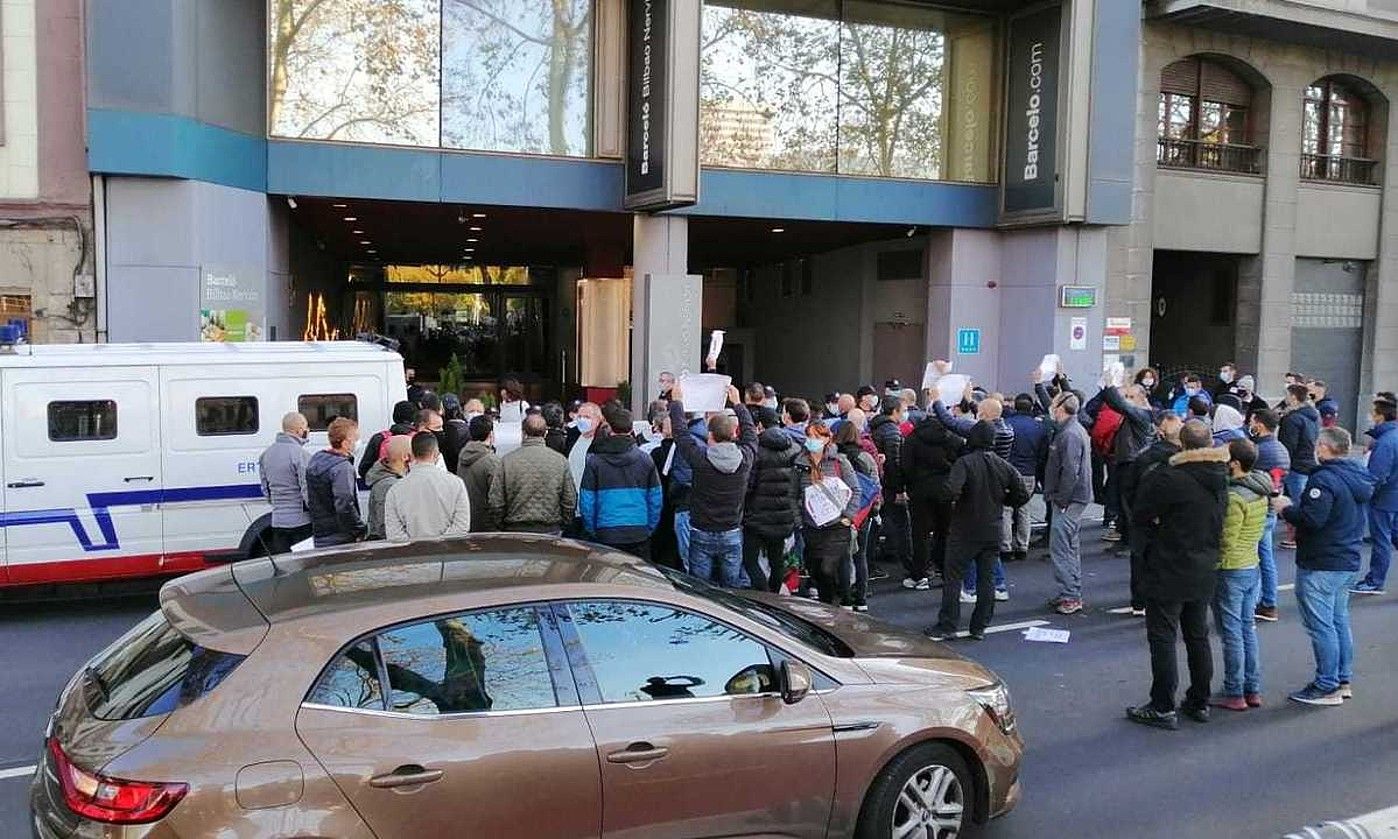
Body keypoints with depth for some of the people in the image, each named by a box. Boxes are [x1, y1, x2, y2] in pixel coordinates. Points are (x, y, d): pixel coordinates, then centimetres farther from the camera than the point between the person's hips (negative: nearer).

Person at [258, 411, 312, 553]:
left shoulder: (267, 453, 10)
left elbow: (265, 489, 17)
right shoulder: (300, 453, -14)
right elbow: (307, 490, -17)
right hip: (301, 520, -7)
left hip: (278, 521, 7)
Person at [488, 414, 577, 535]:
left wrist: (503, 527, 11)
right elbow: (570, 502, 2)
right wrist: (561, 526, 15)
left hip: (516, 530, 0)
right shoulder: (560, 460, -1)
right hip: (551, 531, 1)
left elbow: (495, 503, -2)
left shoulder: (507, 460, -4)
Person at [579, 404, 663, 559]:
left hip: (606, 535, -1)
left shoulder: (594, 461, -3)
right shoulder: (645, 459, 3)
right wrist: (649, 529, 14)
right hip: (639, 534, 2)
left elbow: (586, 502, -2)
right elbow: (656, 500, 5)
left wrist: (592, 532, 9)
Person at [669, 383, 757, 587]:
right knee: (732, 589, 11)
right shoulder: (745, 458, -7)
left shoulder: (700, 458, -16)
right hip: (732, 535, 3)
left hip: (702, 534, -2)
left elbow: (680, 432, -3)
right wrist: (737, 403, 26)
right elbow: (750, 432, 13)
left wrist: (677, 401, 12)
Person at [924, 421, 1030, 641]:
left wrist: (953, 499, -6)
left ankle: (947, 626, 6)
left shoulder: (965, 462, -15)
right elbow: (1022, 497, 6)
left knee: (953, 577, 4)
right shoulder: (1005, 466, 0)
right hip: (993, 532, 4)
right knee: (986, 579, 11)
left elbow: (950, 492, -28)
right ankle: (980, 627, 15)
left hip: (964, 531, -4)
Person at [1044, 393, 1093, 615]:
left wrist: (1061, 500, -19)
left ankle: (1070, 596, -4)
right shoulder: (1077, 430, 15)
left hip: (1069, 500, -11)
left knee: (1060, 547, -7)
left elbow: (1070, 472, -25)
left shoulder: (1070, 434, -19)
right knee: (1070, 546, 17)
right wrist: (1054, 495, 18)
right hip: (1075, 499, 11)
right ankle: (1073, 594, 25)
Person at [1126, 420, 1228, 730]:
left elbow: (1139, 515, -12)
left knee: (1163, 639, 0)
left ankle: (1163, 708, 4)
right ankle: (1199, 703, 27)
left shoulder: (1169, 478, -21)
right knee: (1198, 637, 17)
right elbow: (1220, 520, 13)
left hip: (1169, 573, -7)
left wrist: (1156, 528, 8)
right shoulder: (1220, 479, 2)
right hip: (1204, 573, 7)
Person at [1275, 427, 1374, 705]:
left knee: (1320, 625, -3)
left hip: (1320, 565, -10)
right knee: (1339, 621, 18)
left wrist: (1286, 508, -9)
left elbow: (1312, 519, -28)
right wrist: (1295, 508, 14)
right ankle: (1343, 681, 26)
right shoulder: (1358, 476, 11)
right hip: (1349, 560, 10)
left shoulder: (1324, 479, -20)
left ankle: (1326, 687, 3)